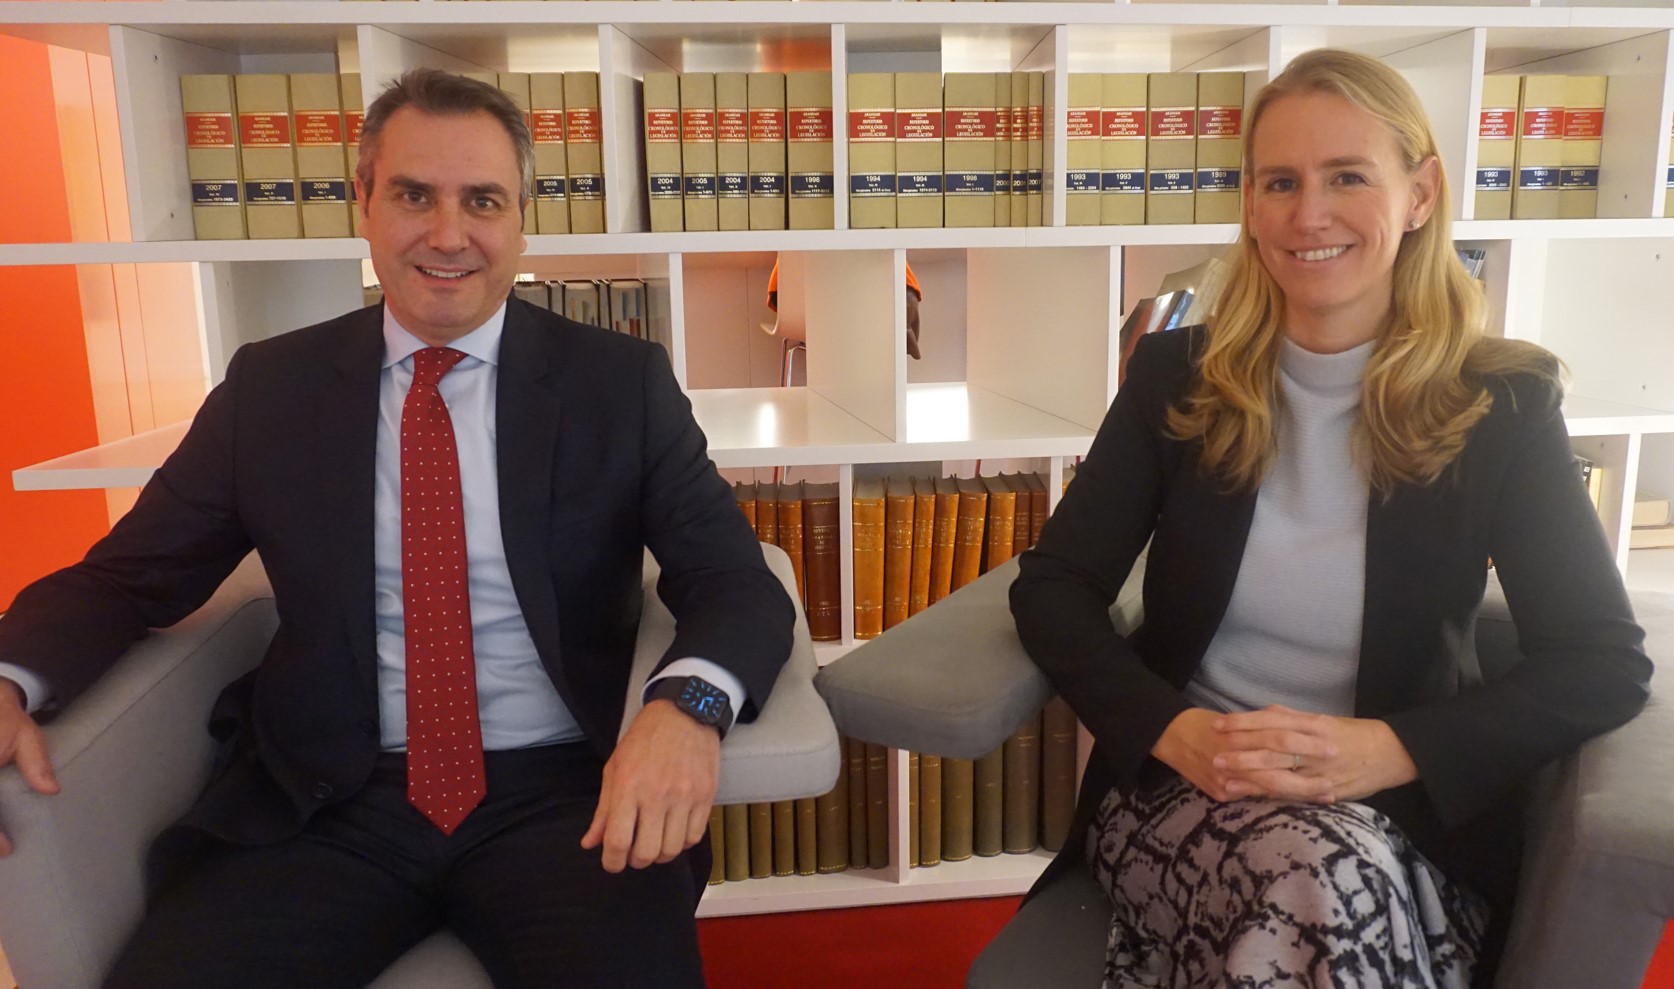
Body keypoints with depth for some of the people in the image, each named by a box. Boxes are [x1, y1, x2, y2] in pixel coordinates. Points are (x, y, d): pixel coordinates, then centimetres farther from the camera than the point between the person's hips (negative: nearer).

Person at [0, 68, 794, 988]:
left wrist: (689, 701, -26)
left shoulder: (623, 383, 1)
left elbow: (738, 583, -4)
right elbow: (128, 575, 11)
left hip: (565, 796, -1)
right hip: (325, 806, 2)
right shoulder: (270, 385, 7)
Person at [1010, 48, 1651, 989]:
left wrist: (1389, 750, -22)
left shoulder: (1502, 403, -3)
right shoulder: (1179, 376, 0)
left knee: (1336, 883, -33)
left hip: (1407, 822, 0)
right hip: (1178, 786, 0)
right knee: (1316, 875, -32)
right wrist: (1169, 727, -19)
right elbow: (1053, 586, -2)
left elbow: (1607, 664, -5)